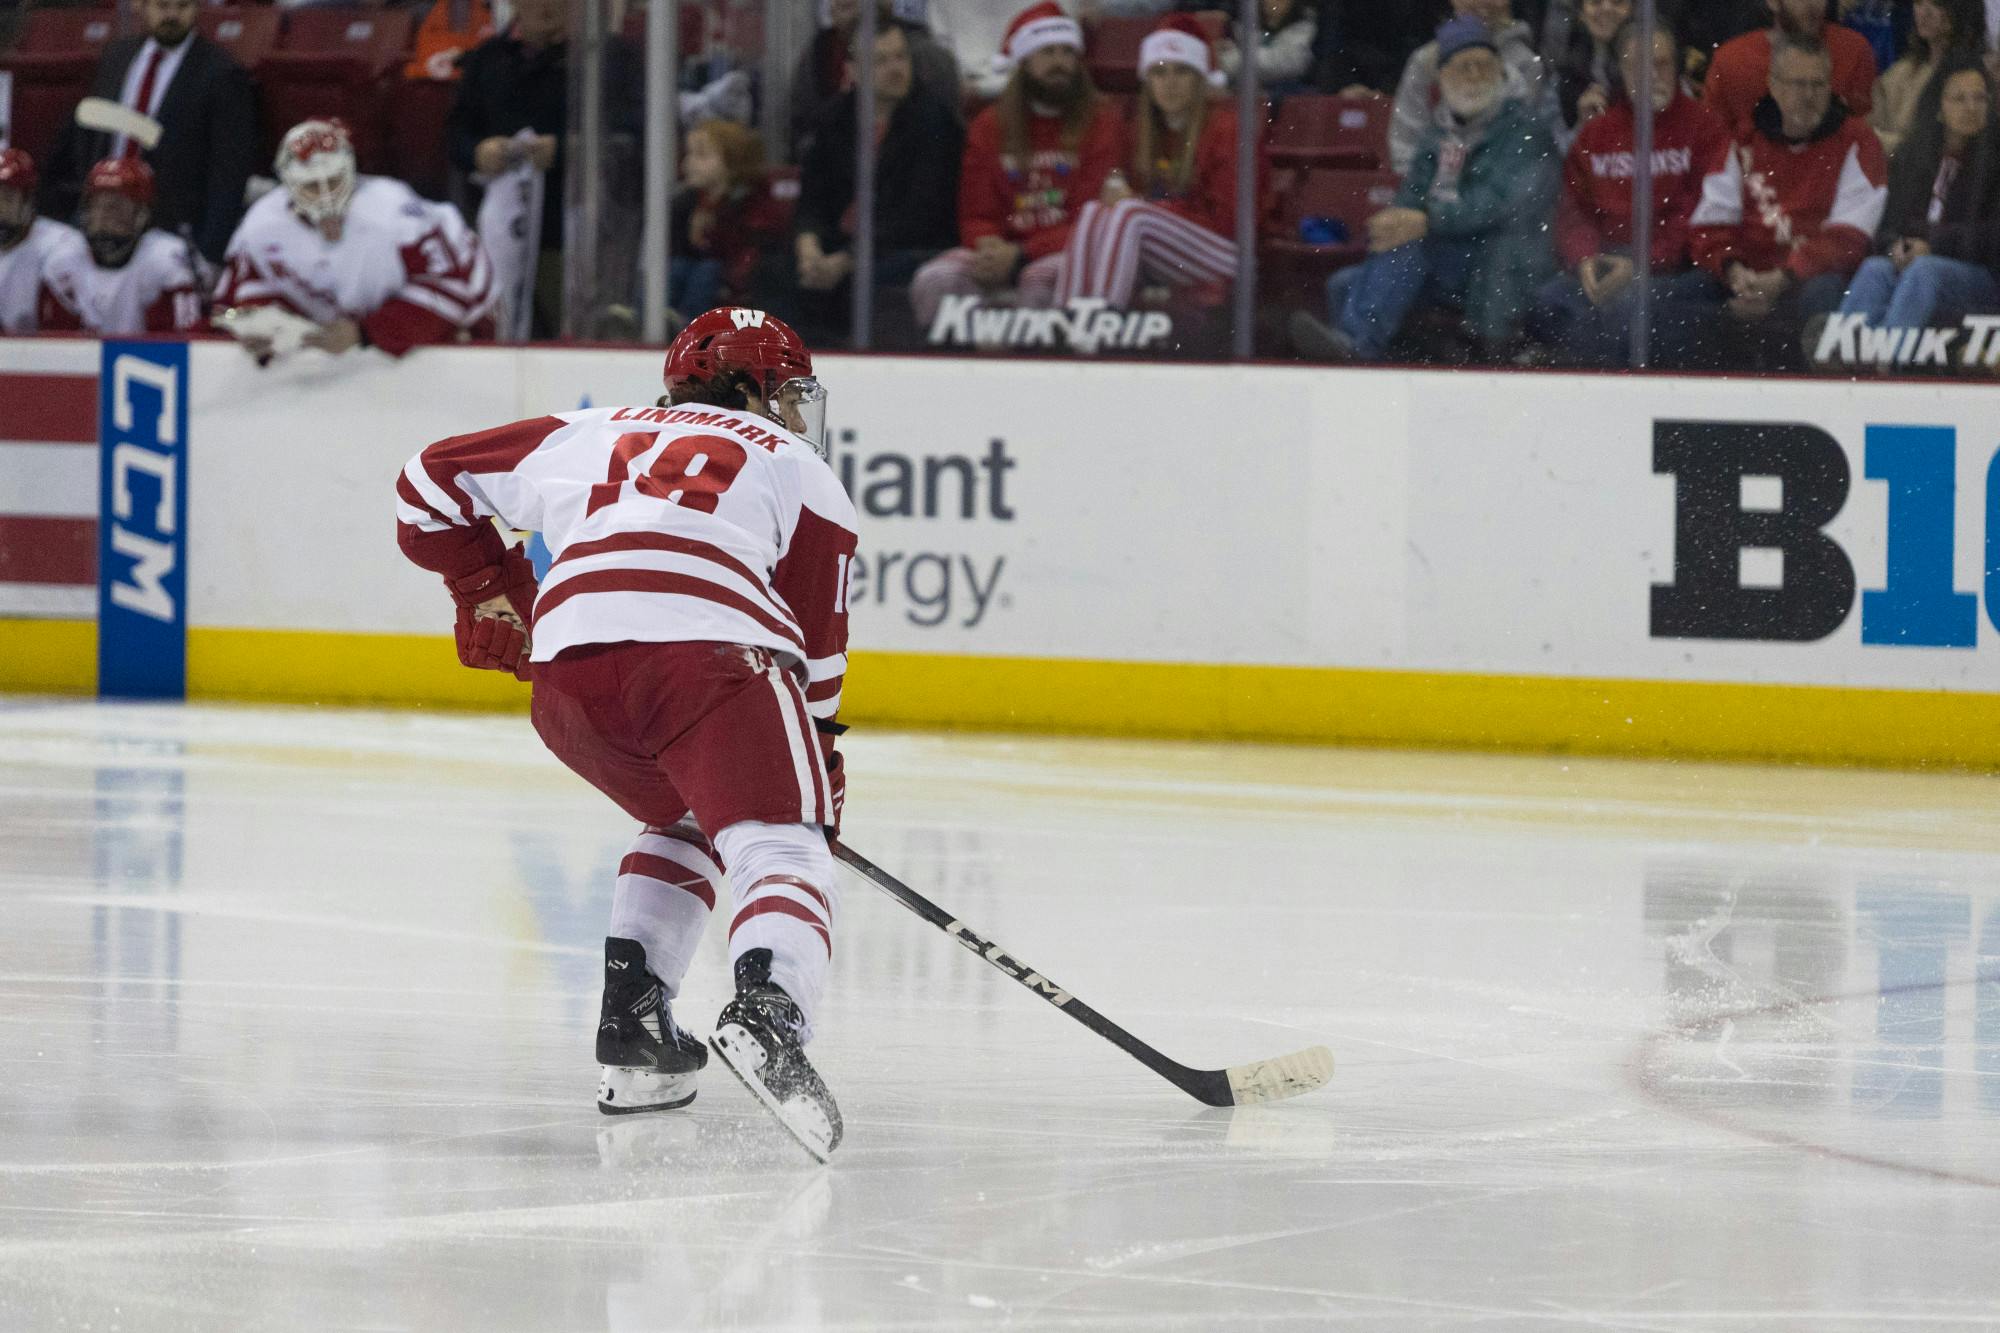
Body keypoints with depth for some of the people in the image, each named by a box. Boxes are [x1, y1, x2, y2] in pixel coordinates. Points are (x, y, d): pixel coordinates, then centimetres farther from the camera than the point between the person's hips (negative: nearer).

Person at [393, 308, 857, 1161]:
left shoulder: (593, 436, 36)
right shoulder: (796, 466, 27)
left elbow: (432, 482, 39)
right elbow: (815, 637, 22)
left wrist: (485, 587, 47)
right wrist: (820, 771, 28)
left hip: (566, 672, 4)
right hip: (708, 648, -4)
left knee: (686, 825, 29)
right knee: (781, 849, -9)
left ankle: (632, 1025, 18)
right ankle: (767, 1013, -40)